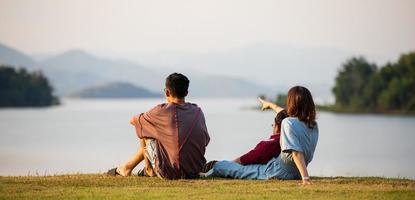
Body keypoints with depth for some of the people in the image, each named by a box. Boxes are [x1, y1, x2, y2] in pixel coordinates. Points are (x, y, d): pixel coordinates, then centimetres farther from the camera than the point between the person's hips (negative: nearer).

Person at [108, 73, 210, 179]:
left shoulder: (161, 111, -9)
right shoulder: (198, 111, 4)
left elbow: (133, 121, 7)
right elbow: (206, 140, 16)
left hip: (172, 173, -5)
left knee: (145, 133, 15)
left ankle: (149, 170, 33)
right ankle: (128, 166, 42)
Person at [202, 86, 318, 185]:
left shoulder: (288, 123, -22)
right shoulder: (313, 125, 3)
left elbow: (296, 152, -33)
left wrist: (305, 177, -40)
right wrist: (271, 105, 38)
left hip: (279, 174, -8)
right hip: (295, 174, 8)